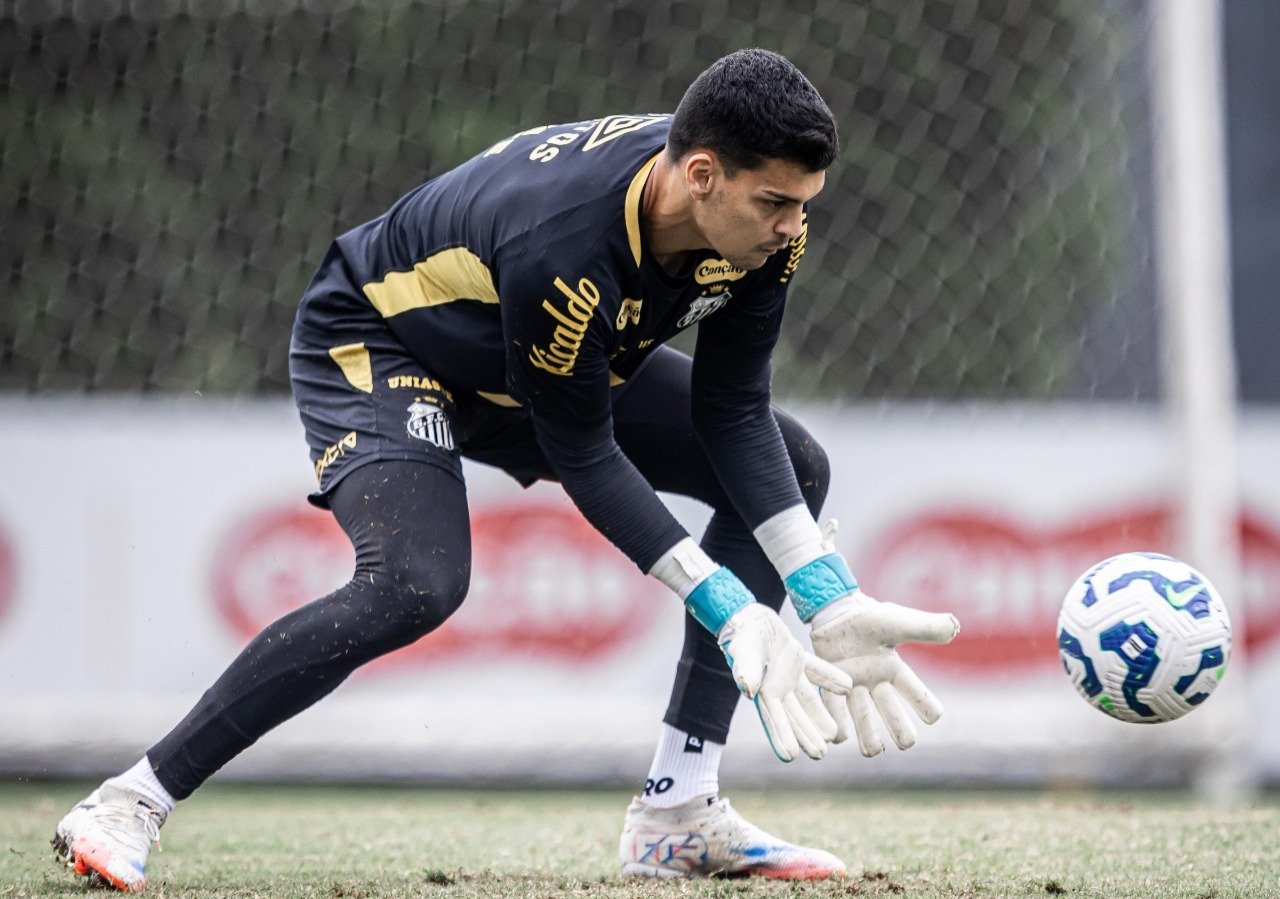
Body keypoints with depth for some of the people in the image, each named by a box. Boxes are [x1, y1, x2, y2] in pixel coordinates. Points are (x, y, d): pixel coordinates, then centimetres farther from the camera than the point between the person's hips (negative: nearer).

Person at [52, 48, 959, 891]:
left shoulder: (761, 220, -20)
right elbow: (583, 459, -29)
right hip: (375, 347, -8)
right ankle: (130, 804, -26)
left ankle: (677, 814, -1)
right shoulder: (560, 248, -40)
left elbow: (733, 415, -12)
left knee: (793, 468, 1)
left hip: (536, 364, 8)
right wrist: (732, 613, -31)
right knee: (416, 586, -35)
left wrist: (834, 602, -20)